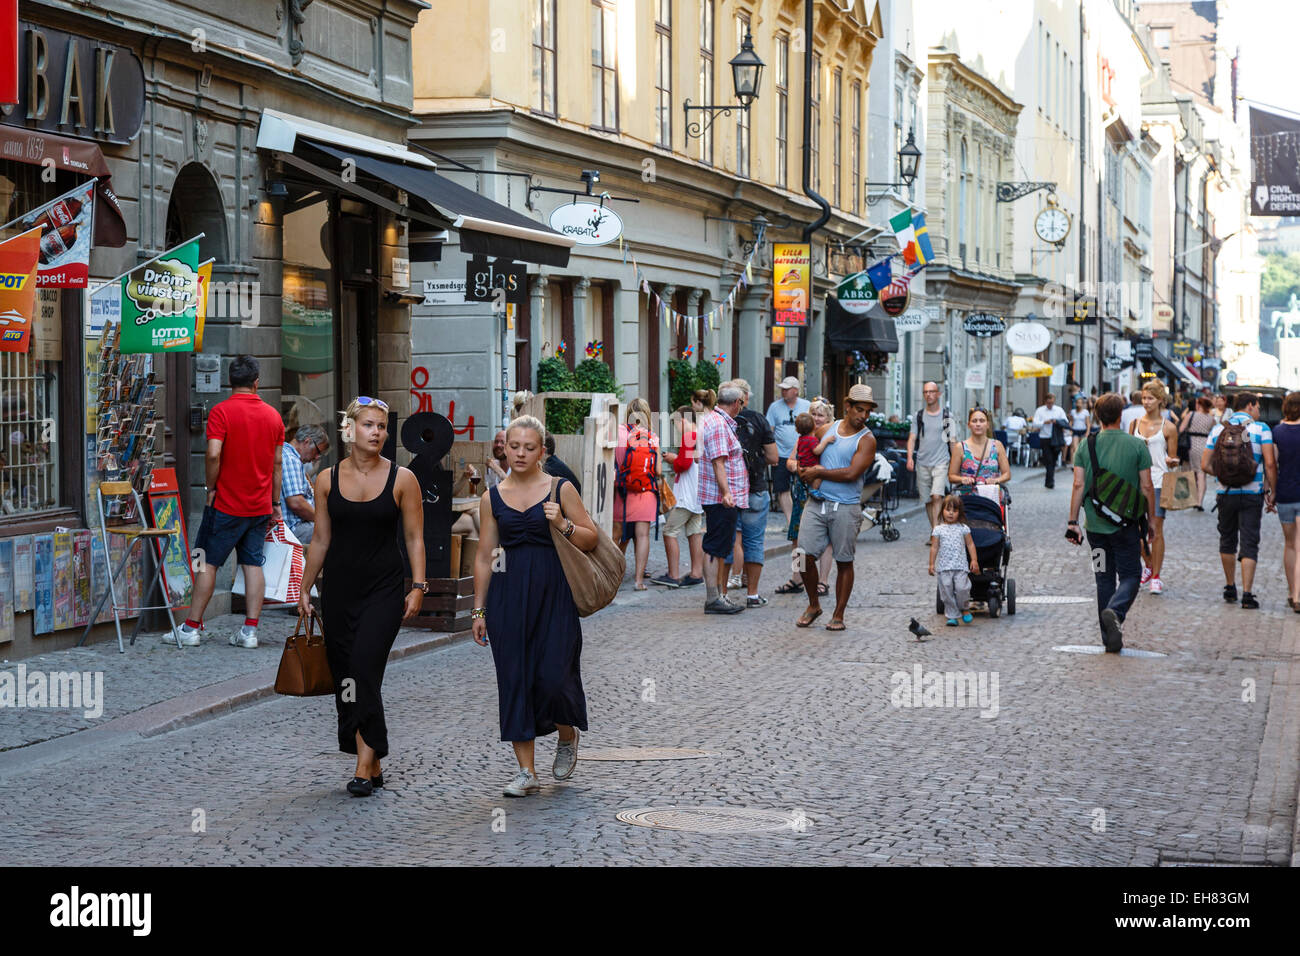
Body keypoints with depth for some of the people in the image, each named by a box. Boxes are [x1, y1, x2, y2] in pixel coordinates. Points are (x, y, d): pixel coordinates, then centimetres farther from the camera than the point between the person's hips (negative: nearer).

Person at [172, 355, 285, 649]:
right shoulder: (273, 415, 6)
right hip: (260, 505, 4)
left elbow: (213, 454, -20)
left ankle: (191, 628, 5)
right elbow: (278, 463, 9)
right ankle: (250, 631, 3)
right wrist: (275, 503, 14)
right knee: (253, 564, 6)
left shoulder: (221, 411, -10)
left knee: (208, 562, 2)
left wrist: (211, 488, -6)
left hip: (227, 504, -4)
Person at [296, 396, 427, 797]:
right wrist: (304, 589, 9)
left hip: (384, 589, -3)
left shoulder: (402, 479, -2)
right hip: (339, 590, 3)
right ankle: (372, 765, 14)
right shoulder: (328, 479, 4)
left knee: (364, 670, -16)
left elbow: (415, 538, 0)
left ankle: (365, 766, -12)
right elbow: (320, 540, 10)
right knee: (343, 675, 4)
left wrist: (418, 587, -9)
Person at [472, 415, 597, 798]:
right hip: (509, 594, 2)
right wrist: (479, 610, 9)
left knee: (553, 675, -9)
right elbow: (484, 556, 11)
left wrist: (562, 525, -15)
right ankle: (526, 771, 7)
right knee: (514, 677, 0)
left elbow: (592, 539, 4)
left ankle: (568, 736, 24)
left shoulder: (560, 489, 1)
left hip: (554, 593, -2)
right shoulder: (493, 498, 8)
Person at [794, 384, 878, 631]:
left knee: (844, 562, 3)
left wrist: (818, 472, -9)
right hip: (816, 503, 3)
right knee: (805, 555, -4)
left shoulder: (867, 440, -3)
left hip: (845, 507, -3)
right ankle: (813, 605, 17)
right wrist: (806, 471, 0)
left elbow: (851, 473, -15)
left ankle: (838, 615, 14)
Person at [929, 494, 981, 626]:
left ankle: (965, 609, 15)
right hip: (943, 567, 1)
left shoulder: (963, 528, 5)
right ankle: (951, 616, 11)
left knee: (962, 588, -12)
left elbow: (970, 545, 8)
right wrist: (932, 564, 2)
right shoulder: (938, 529, 4)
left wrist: (974, 560, 1)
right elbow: (934, 547, 5)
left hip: (961, 566, -1)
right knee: (947, 591, 0)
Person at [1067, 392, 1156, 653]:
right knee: (1130, 575, 7)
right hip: (1126, 524, -2)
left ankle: (1111, 640, 11)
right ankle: (1115, 611, -23)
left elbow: (1078, 485, -1)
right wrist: (1151, 519, 7)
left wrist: (1073, 521, 3)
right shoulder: (1137, 445, -4)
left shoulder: (1087, 445, 1)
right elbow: (1146, 487, -3)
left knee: (1104, 580, 10)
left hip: (1095, 524, 3)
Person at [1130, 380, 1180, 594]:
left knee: (1156, 529, -6)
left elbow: (1172, 460, 4)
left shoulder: (1168, 428, 1)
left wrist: (1171, 461, -17)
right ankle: (1148, 566, 27)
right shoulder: (1135, 424, 10)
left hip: (1158, 482, -4)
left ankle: (1156, 576, 0)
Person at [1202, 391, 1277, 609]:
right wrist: (1272, 491, -4)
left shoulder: (1218, 429, 5)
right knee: (1249, 544, 0)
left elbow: (1205, 465, 4)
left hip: (1226, 493, 3)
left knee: (1227, 541, 18)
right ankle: (1247, 594, -8)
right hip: (1252, 493, -3)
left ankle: (1230, 589, 26)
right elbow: (1270, 463, -12)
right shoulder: (1261, 429, -5)